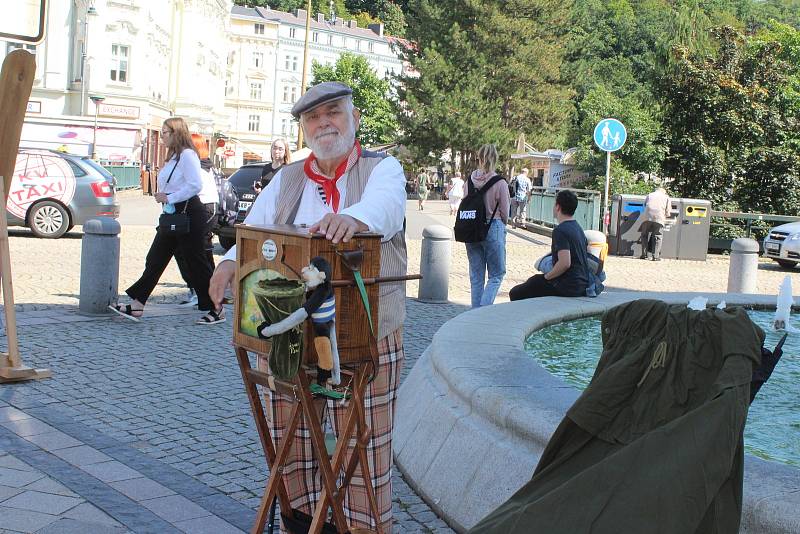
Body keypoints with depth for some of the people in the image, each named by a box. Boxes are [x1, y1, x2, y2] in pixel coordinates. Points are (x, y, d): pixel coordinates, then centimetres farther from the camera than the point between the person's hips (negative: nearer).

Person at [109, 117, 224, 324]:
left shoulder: (187, 155, -13)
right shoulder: (174, 156, 18)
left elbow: (195, 185, -23)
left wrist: (169, 198, -19)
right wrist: (161, 195, 10)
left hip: (189, 214, -10)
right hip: (173, 216, 10)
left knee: (197, 263, -4)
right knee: (155, 260, 7)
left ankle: (217, 310, 7)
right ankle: (136, 307, 9)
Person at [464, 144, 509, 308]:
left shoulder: (469, 182, -1)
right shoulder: (500, 184, -11)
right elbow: (505, 213, -3)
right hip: (493, 229, -4)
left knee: (476, 276, 13)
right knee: (496, 274, 8)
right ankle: (484, 309, -8)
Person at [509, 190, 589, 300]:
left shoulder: (560, 231, -18)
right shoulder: (578, 228, 12)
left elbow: (565, 263, -28)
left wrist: (546, 277, -13)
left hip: (567, 287, -10)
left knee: (515, 293, -4)